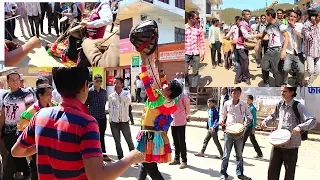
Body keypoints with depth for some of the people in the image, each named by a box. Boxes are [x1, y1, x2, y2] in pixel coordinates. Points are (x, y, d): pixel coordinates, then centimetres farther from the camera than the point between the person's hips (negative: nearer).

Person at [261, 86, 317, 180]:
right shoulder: (280, 104, 5)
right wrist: (266, 121, 3)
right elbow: (273, 115, 22)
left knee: (289, 172, 11)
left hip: (291, 145, -5)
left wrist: (300, 127, -36)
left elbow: (313, 121, -19)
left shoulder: (298, 106, -13)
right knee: (272, 170, 10)